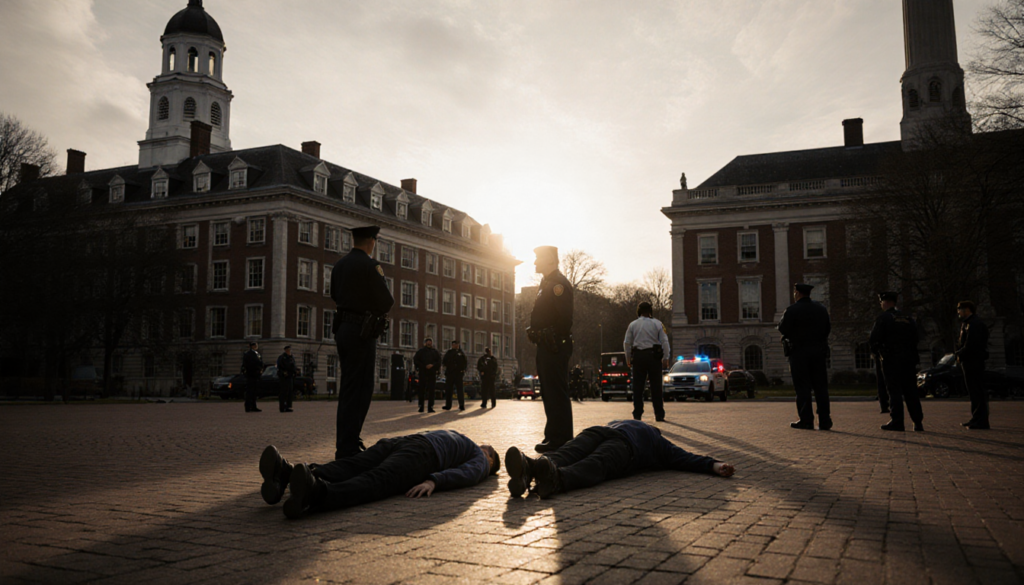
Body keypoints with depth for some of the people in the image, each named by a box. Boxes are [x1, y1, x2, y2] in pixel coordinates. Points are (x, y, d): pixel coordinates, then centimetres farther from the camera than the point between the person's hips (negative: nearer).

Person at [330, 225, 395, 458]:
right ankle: (348, 448, -4)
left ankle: (346, 444, 23)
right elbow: (386, 302, -14)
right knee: (359, 389, -5)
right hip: (361, 332, -9)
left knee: (348, 388, 16)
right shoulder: (370, 265, -13)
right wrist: (381, 304, 6)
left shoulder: (339, 265, 12)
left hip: (342, 329, 9)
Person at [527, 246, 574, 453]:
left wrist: (557, 342, -18)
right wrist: (535, 333, 15)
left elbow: (564, 319, -20)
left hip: (555, 347, -11)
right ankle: (554, 436, 22)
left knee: (556, 393, -8)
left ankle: (560, 440, -4)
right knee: (550, 394, 15)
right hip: (546, 347, 11)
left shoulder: (558, 284, -12)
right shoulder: (547, 283, 20)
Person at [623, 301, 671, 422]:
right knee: (656, 386, 3)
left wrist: (628, 359, 15)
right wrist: (665, 359, 2)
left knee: (638, 386, 4)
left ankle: (637, 414, 3)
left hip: (638, 356, 1)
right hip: (654, 356, -1)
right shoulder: (657, 324, 3)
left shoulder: (632, 325, 7)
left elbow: (627, 343, 7)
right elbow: (664, 342, -1)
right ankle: (659, 414, 4)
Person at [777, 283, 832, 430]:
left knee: (802, 387, -1)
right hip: (819, 351, 5)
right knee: (821, 386, 7)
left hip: (799, 352, -5)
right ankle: (825, 421, 7)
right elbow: (828, 329, 14)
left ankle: (806, 420, -3)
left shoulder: (792, 310, -9)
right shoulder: (821, 309, 9)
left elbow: (783, 329, -11)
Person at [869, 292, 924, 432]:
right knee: (910, 390, 8)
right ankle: (918, 422, 8)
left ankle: (897, 421, -5)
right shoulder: (908, 318, 13)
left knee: (894, 390, -3)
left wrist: (877, 351, 7)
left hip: (891, 359, -5)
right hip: (909, 359, 5)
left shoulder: (883, 318, -6)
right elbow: (916, 338, 13)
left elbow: (873, 340, -10)